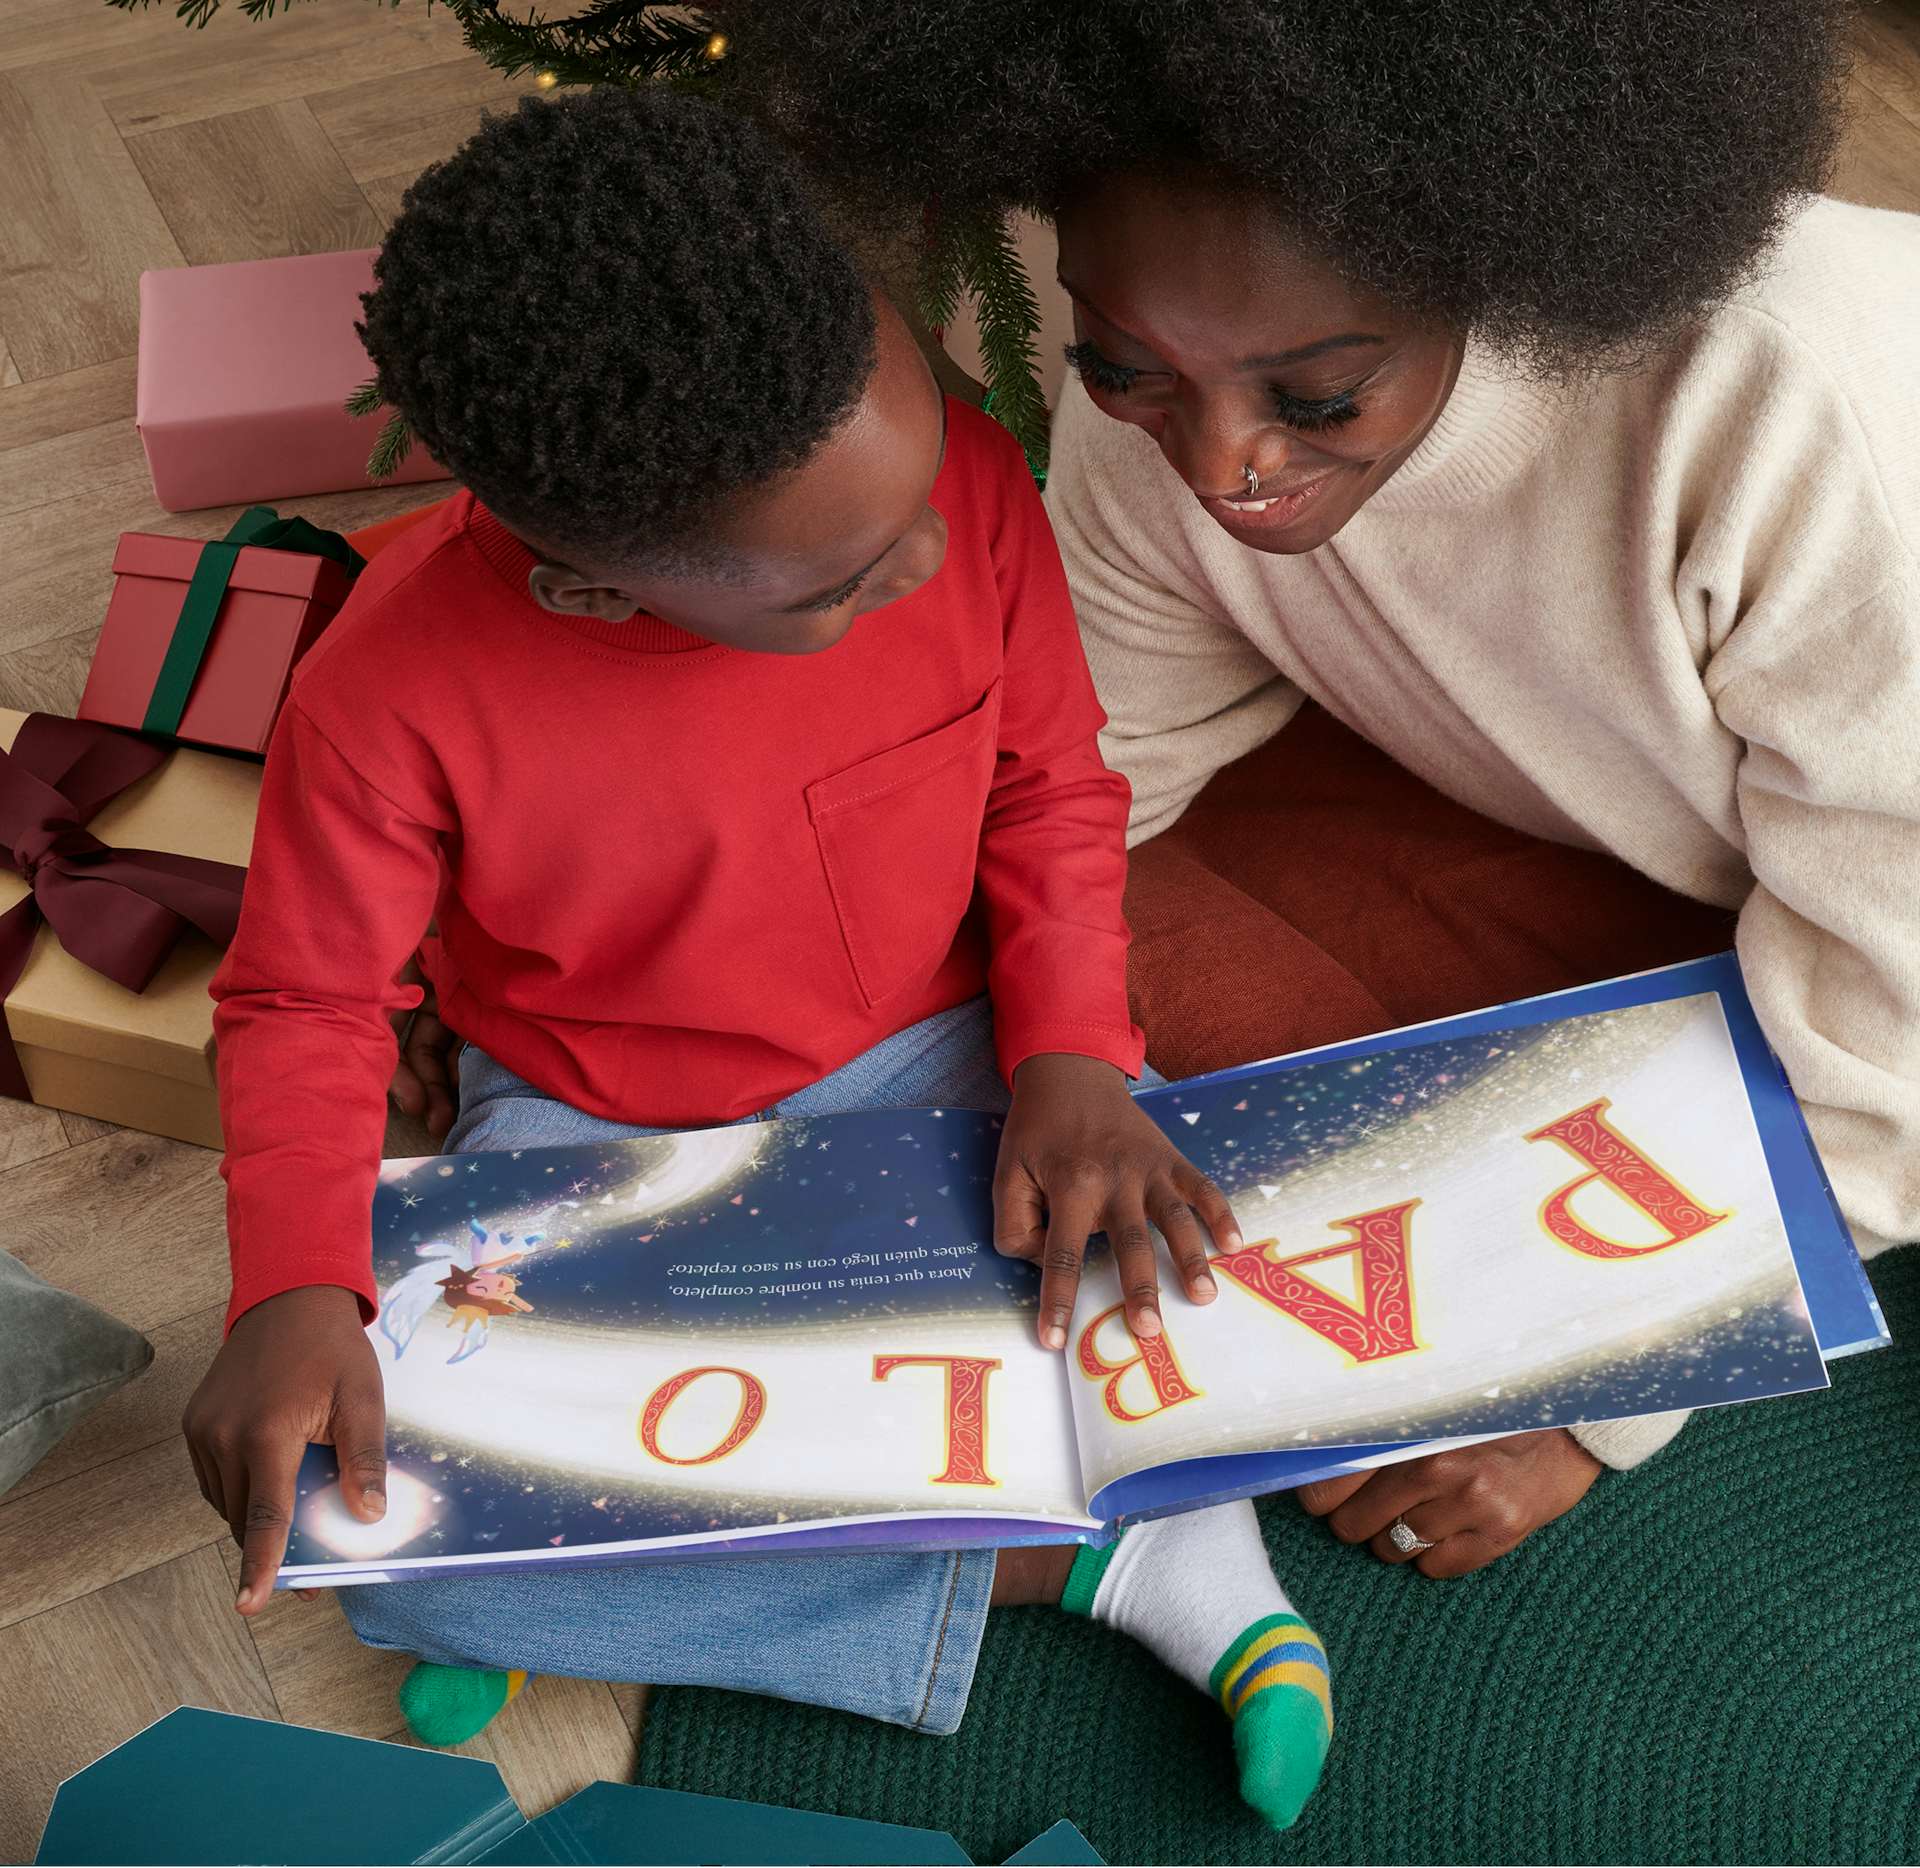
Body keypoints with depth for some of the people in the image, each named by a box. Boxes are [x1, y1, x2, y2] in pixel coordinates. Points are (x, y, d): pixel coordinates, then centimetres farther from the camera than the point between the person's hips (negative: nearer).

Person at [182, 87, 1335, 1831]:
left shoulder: (954, 475, -23)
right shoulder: (394, 698, -28)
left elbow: (1051, 787, -7)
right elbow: (303, 1001, -11)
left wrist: (1073, 1061, -20)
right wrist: (296, 1291, -26)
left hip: (932, 1058, 1)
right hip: (590, 1137, 0)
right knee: (384, 1537, -19)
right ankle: (1091, 1559, -15)